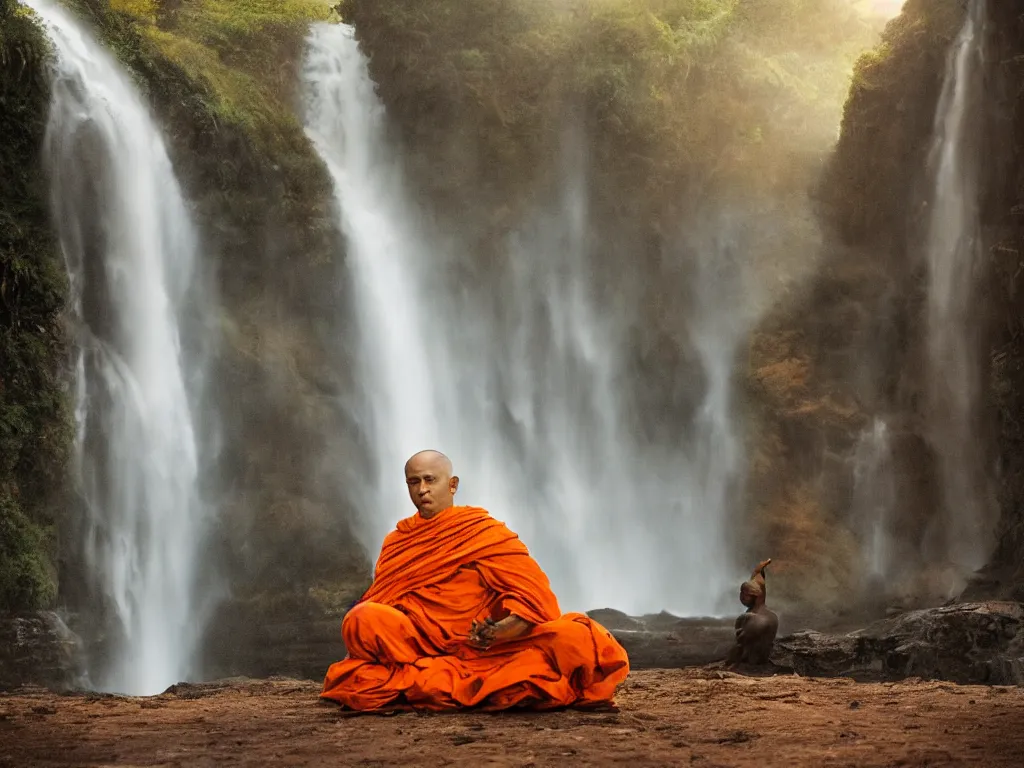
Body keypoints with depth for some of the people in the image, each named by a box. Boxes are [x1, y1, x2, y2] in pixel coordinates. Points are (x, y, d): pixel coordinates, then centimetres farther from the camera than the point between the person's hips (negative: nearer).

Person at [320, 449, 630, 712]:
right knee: (366, 618, -30)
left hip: (480, 649, -2)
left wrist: (501, 631, -23)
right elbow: (378, 603, 14)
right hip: (419, 646, 2)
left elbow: (534, 595, -4)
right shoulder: (397, 542, 16)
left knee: (573, 637, -24)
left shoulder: (483, 532, 6)